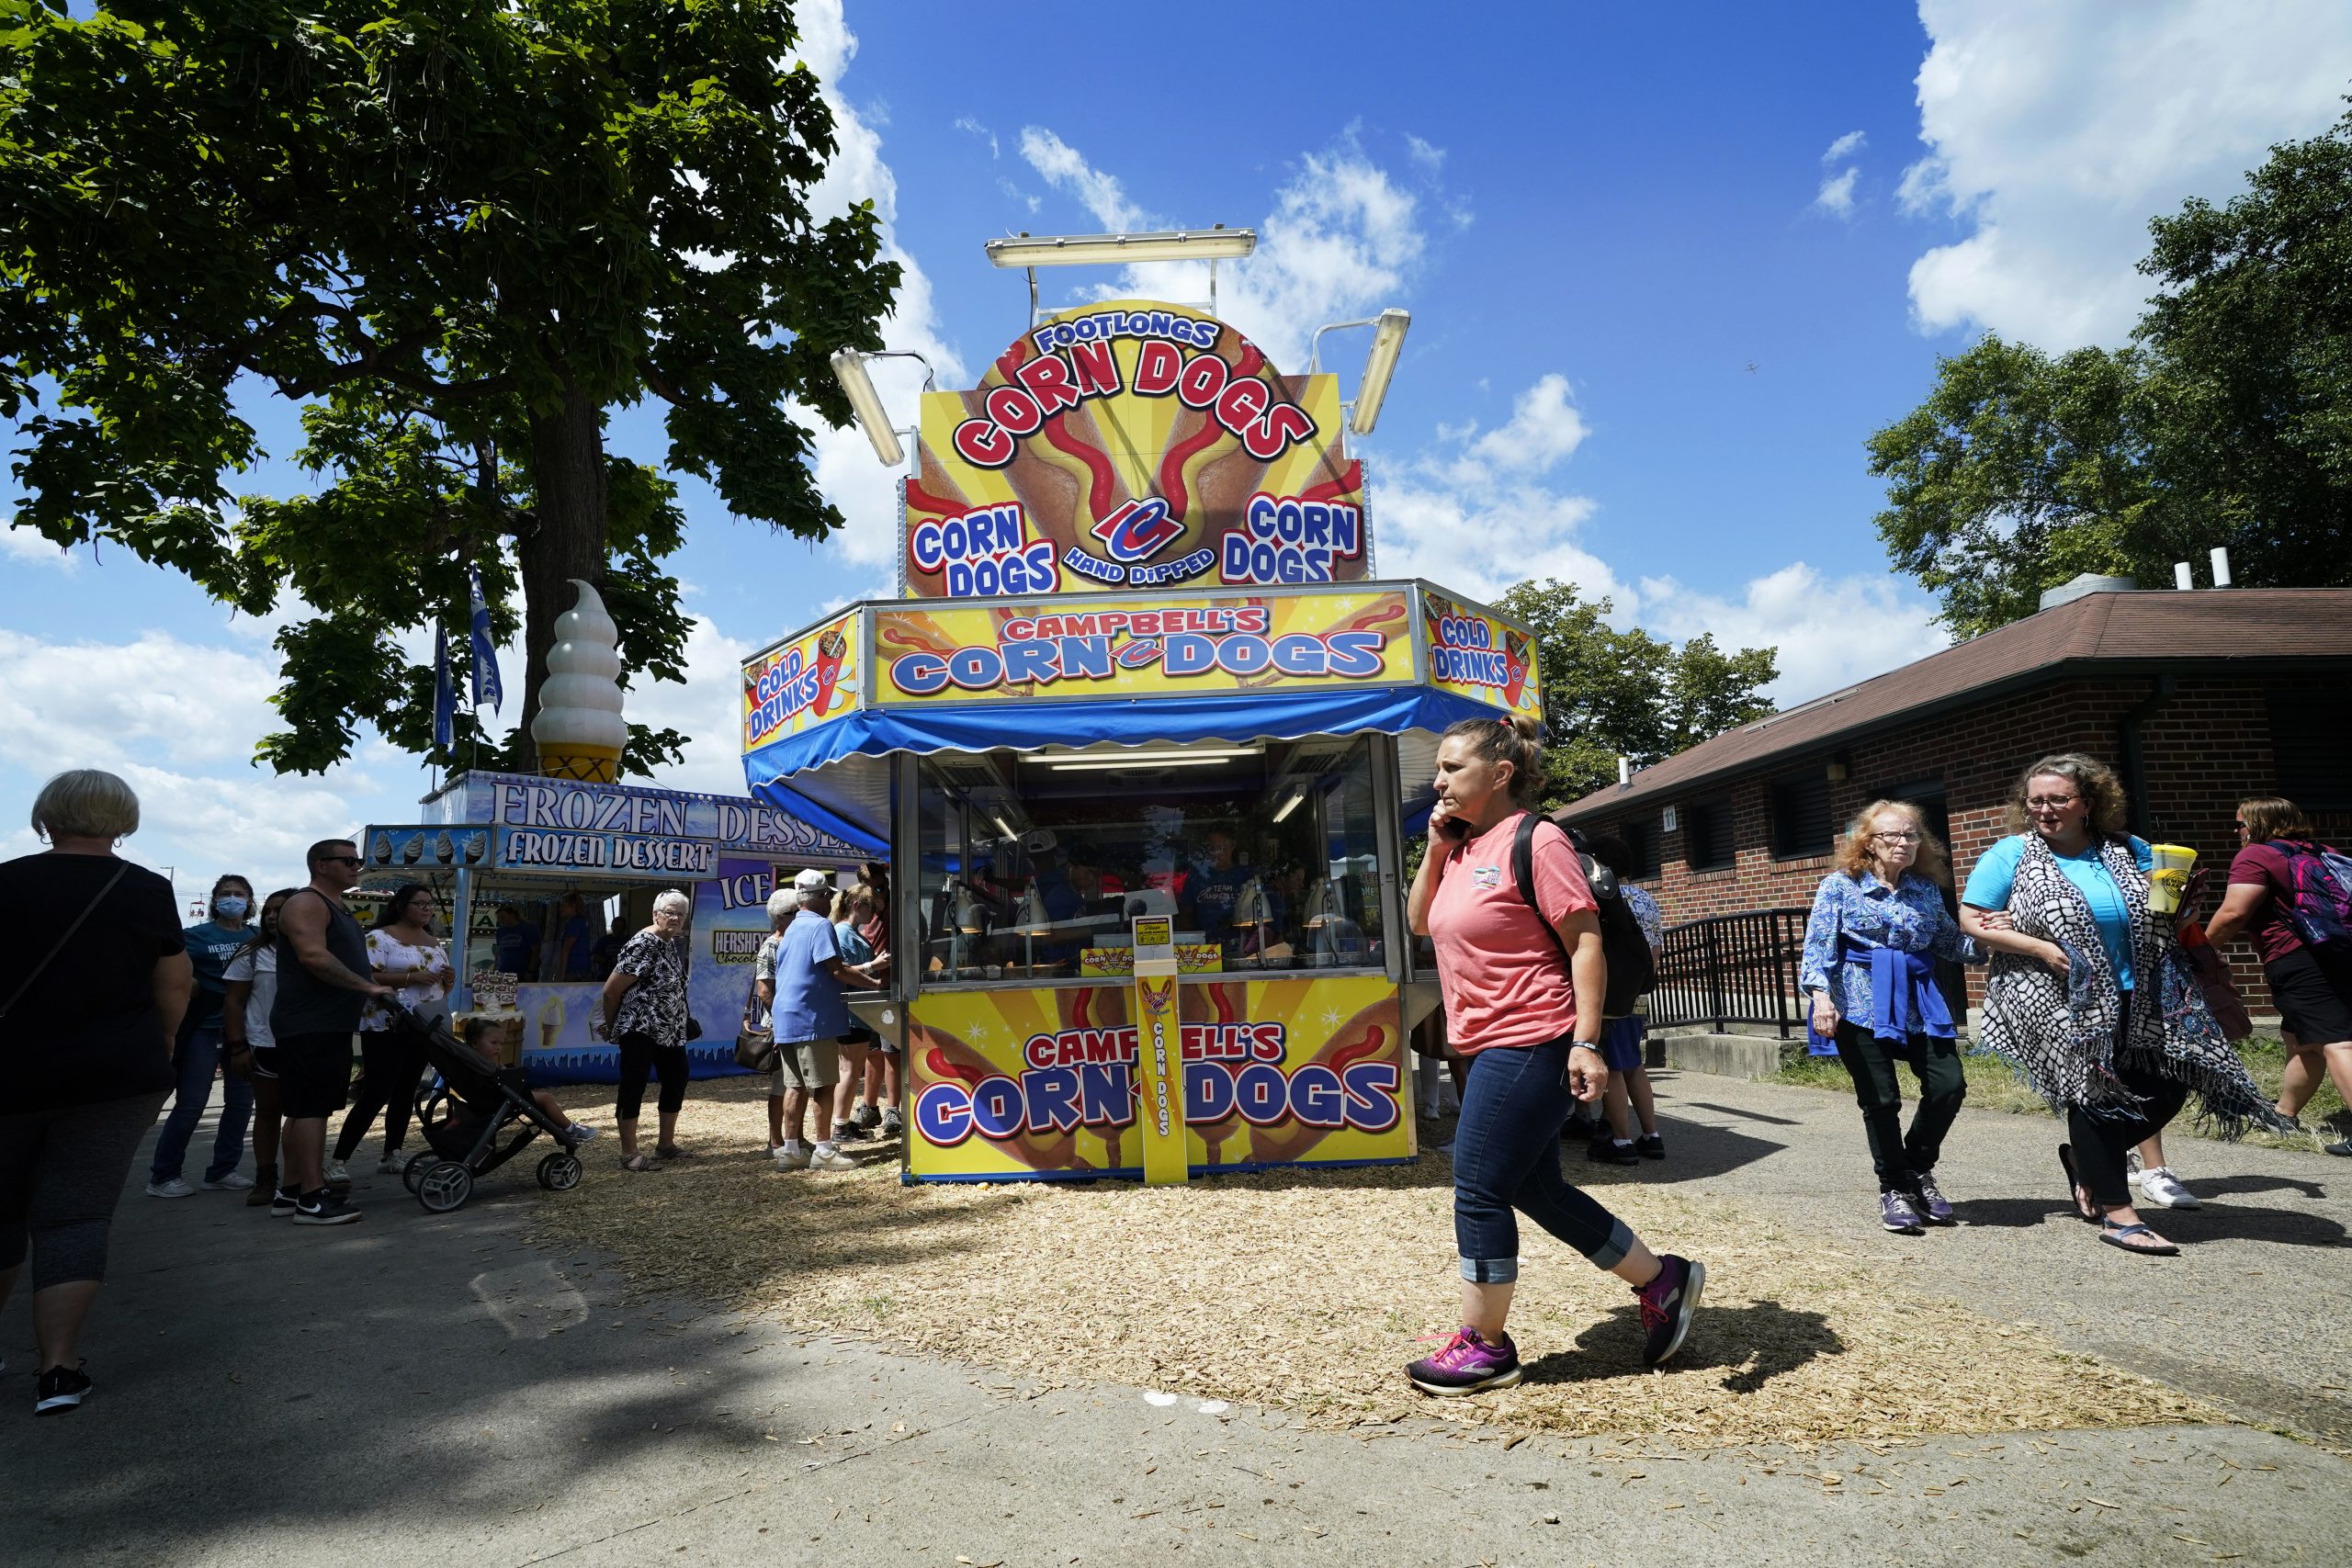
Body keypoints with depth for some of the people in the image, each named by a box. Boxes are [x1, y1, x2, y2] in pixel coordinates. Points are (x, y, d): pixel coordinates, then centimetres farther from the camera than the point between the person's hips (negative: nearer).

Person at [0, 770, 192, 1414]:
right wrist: (159, 1049, 17)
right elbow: (175, 985, 1)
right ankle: (58, 1368, -2)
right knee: (78, 1217, 4)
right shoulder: (147, 891, -4)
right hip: (115, 1078, 0)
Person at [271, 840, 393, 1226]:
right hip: (308, 1026, -10)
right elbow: (314, 956, -24)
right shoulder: (306, 904, -11)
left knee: (305, 1109, 13)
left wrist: (376, 986, 19)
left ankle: (291, 1191, 19)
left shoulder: (340, 908, 21)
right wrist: (367, 987, -20)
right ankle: (312, 1198, -11)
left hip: (331, 1025, 10)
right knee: (311, 1108, -10)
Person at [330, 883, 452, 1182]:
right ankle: (337, 1161, -7)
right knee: (376, 1094, -12)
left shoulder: (434, 944, 16)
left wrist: (448, 979, -1)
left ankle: (392, 1154, 18)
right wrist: (412, 977, -24)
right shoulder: (380, 937, -6)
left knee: (406, 1092, 10)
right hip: (386, 1029, -7)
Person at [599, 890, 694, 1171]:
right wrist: (610, 1026, -2)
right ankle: (629, 1154, 1)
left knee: (677, 1081, 14)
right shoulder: (643, 945, -17)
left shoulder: (673, 943, 10)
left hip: (670, 1030, 10)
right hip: (640, 1030, -10)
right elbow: (611, 991, -16)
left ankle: (666, 1144, 27)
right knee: (634, 1085, -5)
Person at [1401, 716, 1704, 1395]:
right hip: (1494, 1047, 9)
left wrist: (1586, 1043, -21)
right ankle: (1662, 1280, 30)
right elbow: (1419, 921, 17)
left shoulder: (1536, 841, -13)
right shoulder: (1464, 847, 12)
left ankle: (1484, 1347, 13)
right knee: (1534, 1189, 15)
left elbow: (1585, 943, -15)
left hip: (1530, 1046, -9)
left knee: (1479, 1191, -2)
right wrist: (1435, 849, 3)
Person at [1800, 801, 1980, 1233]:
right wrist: (1820, 995, -20)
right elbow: (1819, 945, -8)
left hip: (1918, 1002, 5)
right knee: (1881, 1099, -1)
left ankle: (1918, 1169, 22)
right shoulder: (1841, 885, -3)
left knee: (1949, 1085, -3)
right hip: (1862, 1004, -4)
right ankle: (1894, 1188, 19)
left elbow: (1950, 942, 18)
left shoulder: (1927, 891, 11)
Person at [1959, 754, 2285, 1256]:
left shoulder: (2127, 851, 8)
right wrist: (2043, 949, -19)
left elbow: (2169, 905, 16)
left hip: (2132, 1001, 5)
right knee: (2093, 1090, -5)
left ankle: (2086, 1158, 27)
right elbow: (1972, 921, -9)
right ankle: (2117, 1215, 6)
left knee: (2167, 1087, 3)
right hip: (2056, 1002, -5)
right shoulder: (2011, 854, -6)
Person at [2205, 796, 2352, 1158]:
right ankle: (2284, 1114, 34)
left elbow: (2233, 913, -15)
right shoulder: (2319, 852, 18)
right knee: (2302, 1043, 20)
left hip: (2297, 961, -9)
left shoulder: (2256, 856, -8)